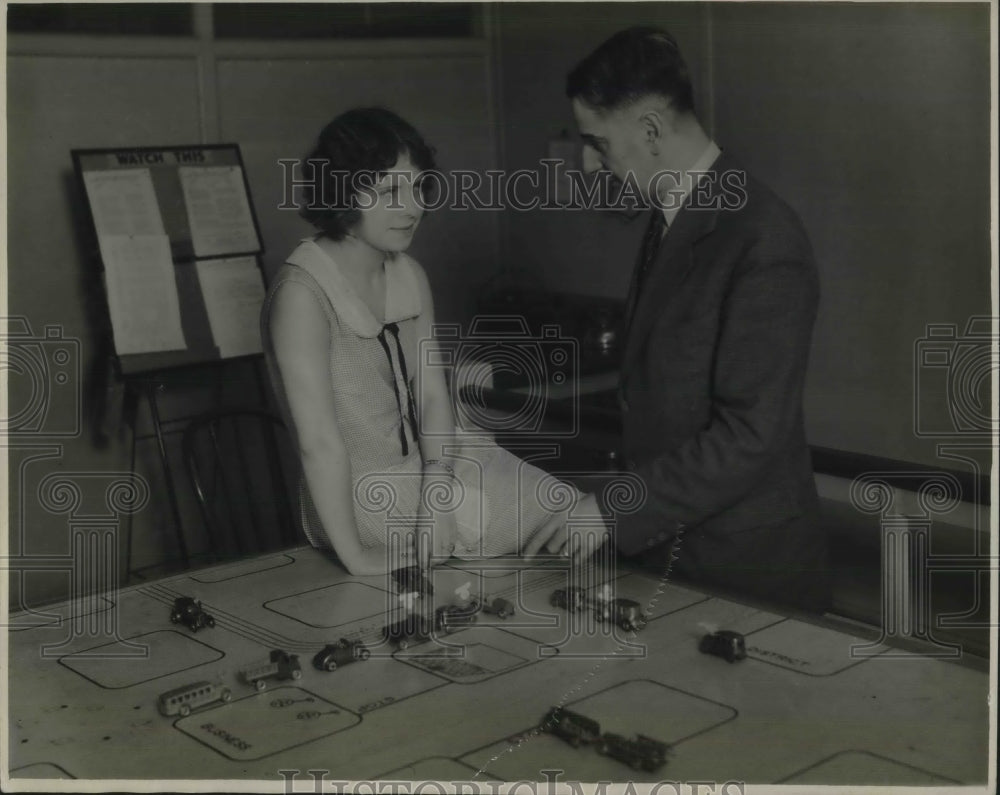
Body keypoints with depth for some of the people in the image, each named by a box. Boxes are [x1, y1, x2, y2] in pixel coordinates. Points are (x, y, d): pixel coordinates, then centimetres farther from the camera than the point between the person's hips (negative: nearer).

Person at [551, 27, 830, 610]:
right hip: (665, 549, 8)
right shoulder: (670, 219, 7)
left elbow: (751, 433, -24)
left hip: (750, 569, -8)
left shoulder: (764, 240, -21)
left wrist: (612, 517, -22)